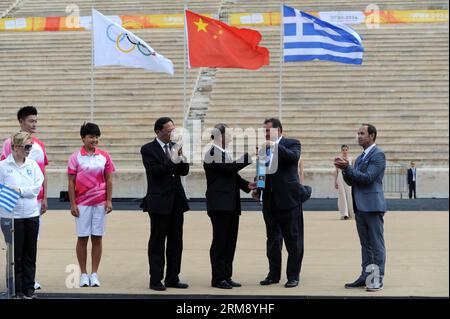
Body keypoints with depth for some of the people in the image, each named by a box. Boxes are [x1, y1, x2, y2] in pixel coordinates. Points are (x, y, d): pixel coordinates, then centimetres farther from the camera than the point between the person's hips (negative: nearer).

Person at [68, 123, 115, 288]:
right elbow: (71, 182, 0)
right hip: (82, 203, -1)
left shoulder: (104, 156, 4)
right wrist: (72, 204, -4)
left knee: (97, 238, 3)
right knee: (82, 238, 3)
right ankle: (83, 274, 11)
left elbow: (109, 180, 6)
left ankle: (94, 274, 10)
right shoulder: (75, 157, 0)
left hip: (100, 203, 1)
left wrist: (109, 201, -1)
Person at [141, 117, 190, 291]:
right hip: (159, 202, -6)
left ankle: (172, 278, 17)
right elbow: (155, 171, -17)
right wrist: (172, 160, -21)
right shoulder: (148, 149, -5)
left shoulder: (175, 147, 11)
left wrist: (182, 157, -10)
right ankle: (156, 280, 6)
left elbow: (184, 171, 7)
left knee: (176, 242, 9)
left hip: (176, 201, 6)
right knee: (157, 242, 1)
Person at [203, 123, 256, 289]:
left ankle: (227, 276, 15)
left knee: (230, 241, 9)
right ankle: (217, 278, 2)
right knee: (220, 241, -4)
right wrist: (249, 156, -18)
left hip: (231, 205, 9)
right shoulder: (212, 154, -10)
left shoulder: (224, 153, 18)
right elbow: (230, 168, -22)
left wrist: (246, 185, 2)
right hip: (219, 205, -9)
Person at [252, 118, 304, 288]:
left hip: (288, 199, -6)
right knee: (272, 240, 12)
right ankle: (274, 274, 21)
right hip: (270, 200, 6)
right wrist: (257, 188, 5)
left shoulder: (291, 144, -2)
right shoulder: (264, 148, 13)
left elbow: (294, 157, -23)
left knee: (293, 240, 0)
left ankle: (293, 276, 7)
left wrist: (275, 146, -26)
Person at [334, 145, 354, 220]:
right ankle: (344, 214, -9)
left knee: (349, 195, -1)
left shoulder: (351, 159, 7)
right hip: (341, 177, -1)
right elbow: (336, 171, 7)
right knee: (342, 195, -6)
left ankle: (349, 214, 11)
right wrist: (335, 182, 4)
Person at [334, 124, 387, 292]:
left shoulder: (378, 154, -8)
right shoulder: (360, 157, 19)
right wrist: (344, 169, -2)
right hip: (360, 207, 9)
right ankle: (366, 276, 17)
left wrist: (348, 167, -17)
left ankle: (377, 279, 0)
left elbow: (368, 178, -17)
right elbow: (351, 181, 16)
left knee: (376, 244, -3)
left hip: (372, 206, -9)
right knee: (365, 244, 12)